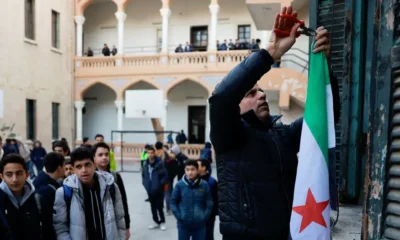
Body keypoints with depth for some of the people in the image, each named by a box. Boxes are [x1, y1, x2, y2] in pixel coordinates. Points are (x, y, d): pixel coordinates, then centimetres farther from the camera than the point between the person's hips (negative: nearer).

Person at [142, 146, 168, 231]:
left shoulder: (160, 163, -15)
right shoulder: (145, 164, 1)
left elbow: (165, 176, -12)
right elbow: (143, 174, 14)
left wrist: (160, 184, -16)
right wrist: (145, 184, 5)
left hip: (158, 190, -5)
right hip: (150, 190, 5)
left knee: (159, 207, 2)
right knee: (153, 207, 15)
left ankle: (162, 222, 21)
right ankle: (156, 222, 30)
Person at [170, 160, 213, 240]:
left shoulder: (204, 185, -4)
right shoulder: (179, 185, -8)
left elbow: (209, 203, 3)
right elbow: (173, 202, 0)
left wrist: (204, 217, -6)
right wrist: (179, 216, -9)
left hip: (200, 224, 1)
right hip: (183, 224, -1)